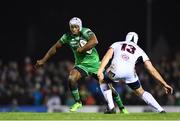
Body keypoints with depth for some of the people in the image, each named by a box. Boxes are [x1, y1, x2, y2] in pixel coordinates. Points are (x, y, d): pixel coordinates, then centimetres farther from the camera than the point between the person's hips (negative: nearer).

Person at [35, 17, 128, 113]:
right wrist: (43, 60, 8)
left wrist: (81, 49, -29)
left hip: (95, 63, -3)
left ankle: (121, 107, 16)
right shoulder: (67, 37, -4)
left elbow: (94, 41, -37)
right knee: (71, 79, -24)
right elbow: (55, 48, 6)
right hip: (81, 64, 3)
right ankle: (77, 102, -4)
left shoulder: (86, 32, -17)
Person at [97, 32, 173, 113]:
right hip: (130, 72, 1)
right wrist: (164, 84, 28)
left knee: (103, 81, 32)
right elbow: (152, 70, 25)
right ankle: (160, 110, 11)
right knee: (140, 92, 25)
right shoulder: (139, 51, 30)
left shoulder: (116, 44, 30)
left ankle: (111, 107, 20)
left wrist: (100, 71, 0)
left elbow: (107, 56, 10)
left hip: (115, 70, -1)